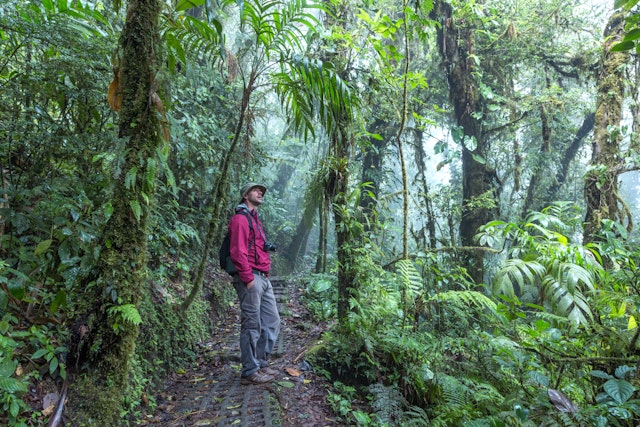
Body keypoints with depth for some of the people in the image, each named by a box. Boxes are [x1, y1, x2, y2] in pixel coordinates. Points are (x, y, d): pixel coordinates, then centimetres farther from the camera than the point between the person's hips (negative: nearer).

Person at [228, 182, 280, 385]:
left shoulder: (254, 219, 23)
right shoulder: (240, 219, -8)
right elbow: (238, 252, -17)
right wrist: (248, 278, -19)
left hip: (263, 278, 10)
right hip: (251, 279, -10)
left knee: (272, 322, 13)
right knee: (252, 326, -4)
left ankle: (261, 364, 24)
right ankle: (250, 372, 6)